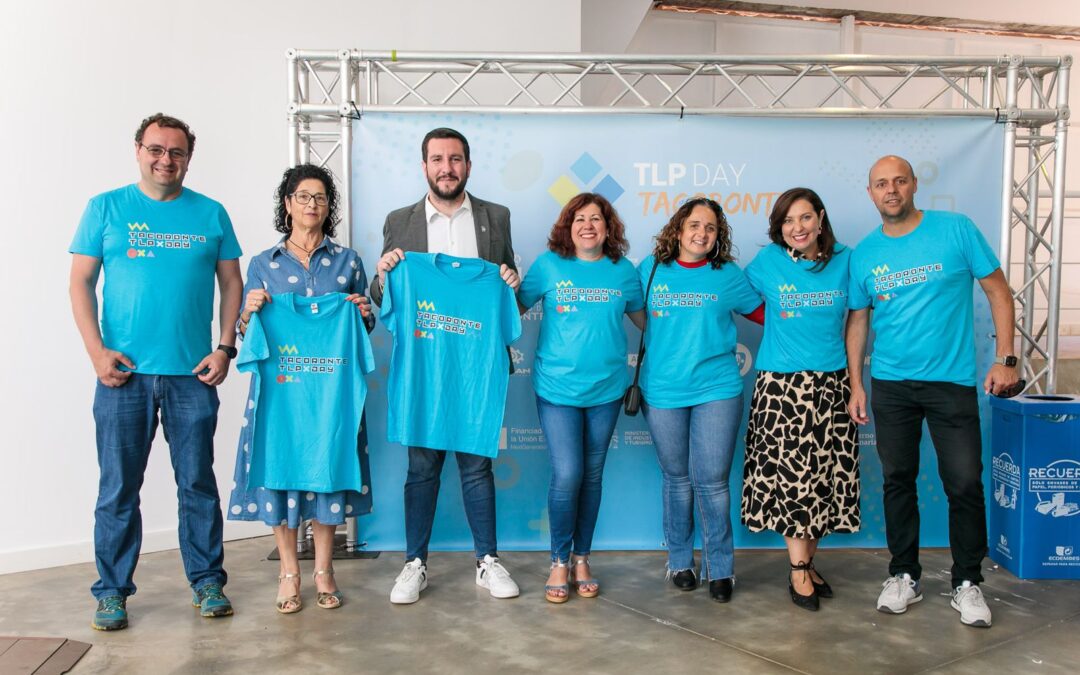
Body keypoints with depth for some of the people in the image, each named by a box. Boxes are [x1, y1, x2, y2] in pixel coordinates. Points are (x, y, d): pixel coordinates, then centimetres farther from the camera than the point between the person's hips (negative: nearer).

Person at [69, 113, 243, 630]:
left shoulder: (211, 214, 8)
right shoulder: (105, 209, 6)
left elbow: (231, 283, 9)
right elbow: (81, 283, 4)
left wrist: (225, 348, -1)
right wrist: (97, 351, -7)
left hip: (193, 374, 1)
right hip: (123, 374, 0)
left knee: (198, 484, 8)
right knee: (118, 488, 6)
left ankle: (207, 582, 21)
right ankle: (112, 590, 20)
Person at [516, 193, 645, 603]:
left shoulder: (622, 270, 4)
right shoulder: (548, 264, -1)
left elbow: (644, 318, 15)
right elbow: (517, 308, 3)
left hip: (606, 389, 2)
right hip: (557, 388, -2)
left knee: (592, 475, 11)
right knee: (566, 474, -8)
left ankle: (582, 560, 26)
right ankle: (559, 562, 13)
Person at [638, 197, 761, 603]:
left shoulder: (728, 275, 3)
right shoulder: (651, 269, 5)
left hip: (717, 390, -1)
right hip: (663, 391, 1)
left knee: (711, 481, -2)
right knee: (677, 478, 11)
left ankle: (720, 568, 14)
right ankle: (680, 561, 26)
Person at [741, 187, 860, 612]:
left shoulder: (844, 261, 5)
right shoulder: (768, 262, -1)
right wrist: (779, 323, 7)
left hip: (831, 385, 3)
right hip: (782, 385, -2)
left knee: (826, 474, 6)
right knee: (792, 473, -3)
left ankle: (808, 562, 21)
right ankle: (798, 570, 8)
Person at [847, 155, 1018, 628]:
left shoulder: (957, 230, -4)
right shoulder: (863, 254, 3)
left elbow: (997, 290, 0)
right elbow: (857, 320, 9)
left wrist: (1006, 359, -7)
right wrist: (855, 385, 5)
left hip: (952, 381, -2)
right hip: (890, 384, 2)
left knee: (965, 483, 0)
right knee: (897, 481, 9)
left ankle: (967, 583, 18)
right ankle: (904, 576, 24)